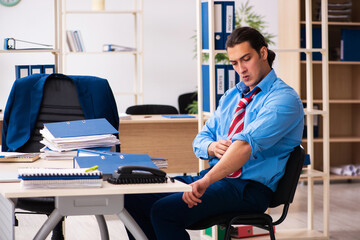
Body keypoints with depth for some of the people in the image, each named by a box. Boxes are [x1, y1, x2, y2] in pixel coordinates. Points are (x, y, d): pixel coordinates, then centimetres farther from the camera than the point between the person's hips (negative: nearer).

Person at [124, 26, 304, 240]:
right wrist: (212, 147, -7)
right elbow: (200, 139, 19)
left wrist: (206, 181, -35)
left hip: (248, 187, -8)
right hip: (214, 176, 8)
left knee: (164, 210, -27)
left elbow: (246, 144, -24)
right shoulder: (231, 96, 19)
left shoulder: (284, 99, -9)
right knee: (133, 198, -8)